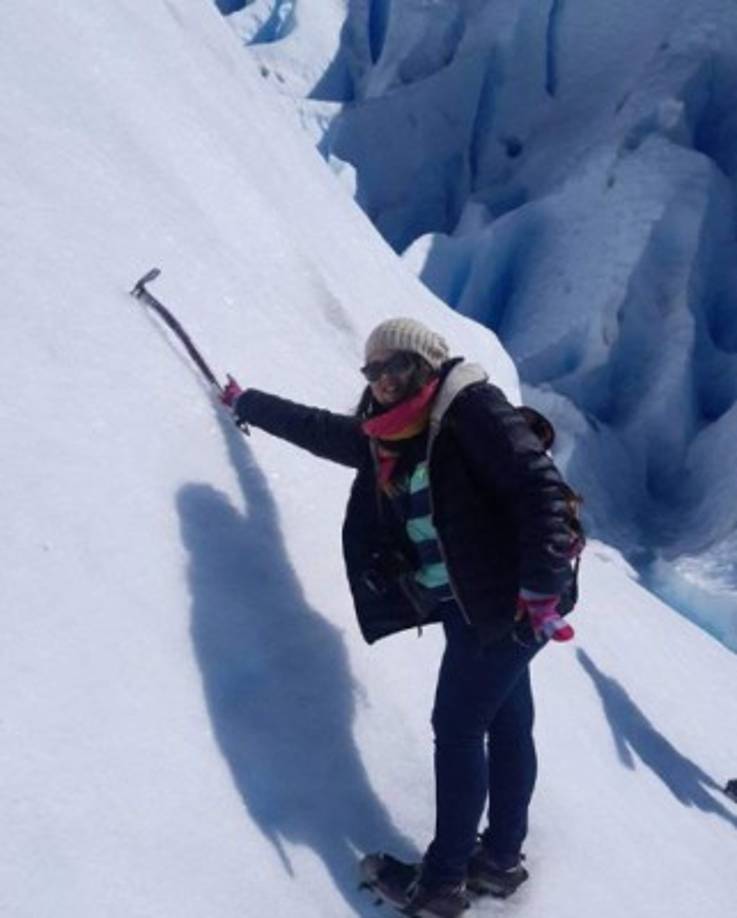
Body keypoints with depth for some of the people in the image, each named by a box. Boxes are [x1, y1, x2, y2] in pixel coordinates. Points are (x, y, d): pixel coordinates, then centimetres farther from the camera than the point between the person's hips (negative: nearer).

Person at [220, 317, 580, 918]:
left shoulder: (472, 408, -14)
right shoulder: (387, 438, 10)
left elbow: (539, 486, -21)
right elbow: (320, 429, 25)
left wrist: (541, 588, -25)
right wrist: (247, 403, 33)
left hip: (506, 603, -8)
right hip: (470, 604, 8)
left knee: (458, 730, -2)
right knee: (506, 724, 16)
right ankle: (502, 858, 27)